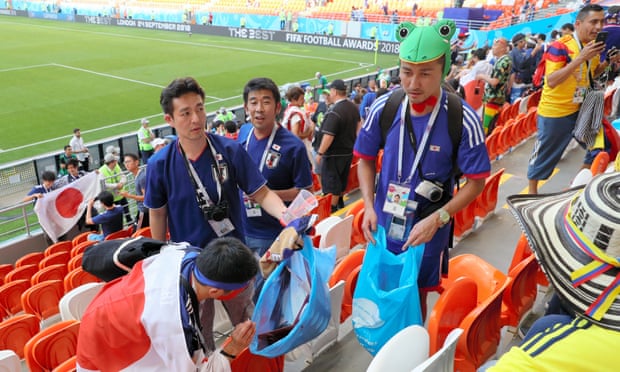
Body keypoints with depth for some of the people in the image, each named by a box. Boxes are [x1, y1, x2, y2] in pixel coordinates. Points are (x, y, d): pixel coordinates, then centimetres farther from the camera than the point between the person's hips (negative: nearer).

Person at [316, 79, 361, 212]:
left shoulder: (334, 112, -26)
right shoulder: (354, 107, 2)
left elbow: (328, 136, -27)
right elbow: (357, 127, 16)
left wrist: (320, 153, -18)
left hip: (334, 154, -8)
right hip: (349, 151, 9)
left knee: (331, 182, 4)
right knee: (342, 179, 23)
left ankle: (332, 209, 12)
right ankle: (340, 202, 39)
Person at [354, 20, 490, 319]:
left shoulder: (463, 120, -19)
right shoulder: (383, 108, -12)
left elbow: (476, 181, -10)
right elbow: (366, 159, 2)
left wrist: (436, 219, -21)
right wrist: (369, 207, -10)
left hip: (428, 231, -2)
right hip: (383, 226, 3)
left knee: (416, 296, 17)